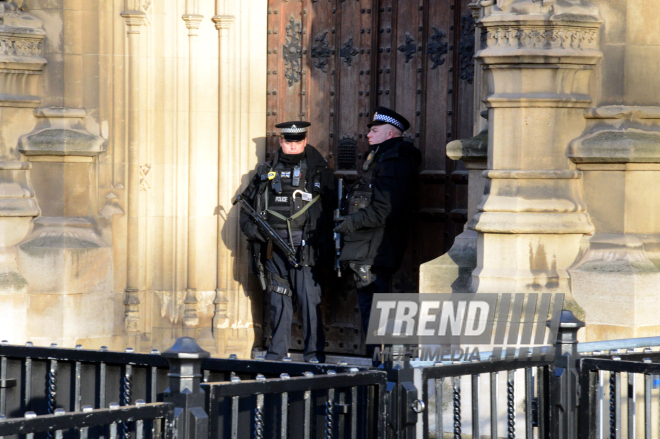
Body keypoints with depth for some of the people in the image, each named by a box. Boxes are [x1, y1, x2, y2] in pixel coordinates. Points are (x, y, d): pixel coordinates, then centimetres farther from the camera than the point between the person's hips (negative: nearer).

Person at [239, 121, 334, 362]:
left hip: (304, 247, -3)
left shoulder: (319, 171, 5)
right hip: (273, 248, 3)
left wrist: (325, 244, -10)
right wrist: (252, 228, 2)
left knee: (309, 300, -8)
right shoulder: (267, 172, 14)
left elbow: (331, 211, 1)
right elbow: (247, 203, 20)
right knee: (278, 301, 8)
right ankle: (276, 354, 16)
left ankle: (314, 356, -3)